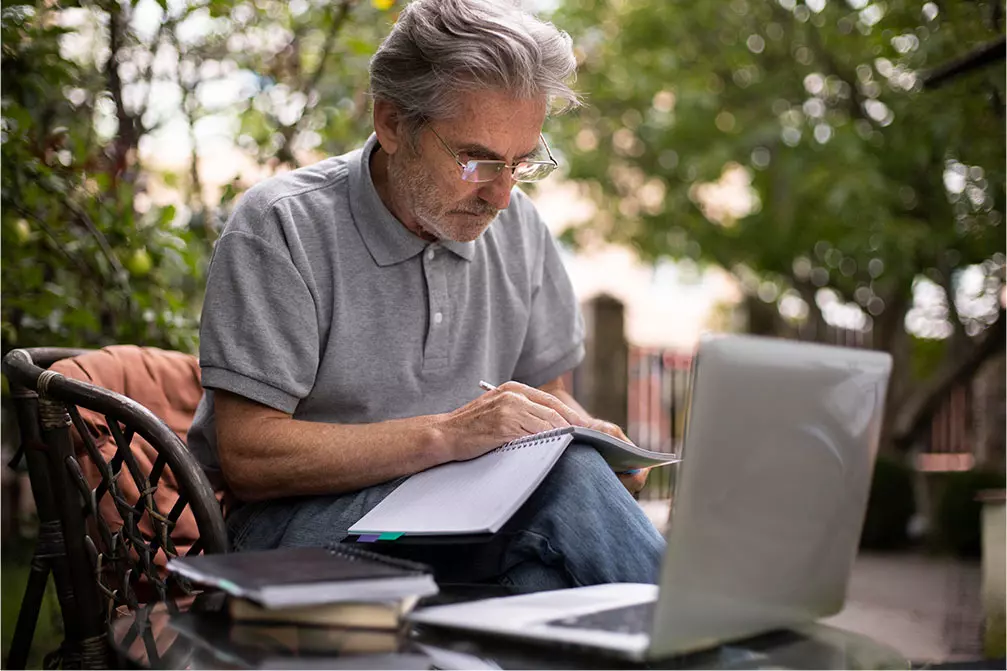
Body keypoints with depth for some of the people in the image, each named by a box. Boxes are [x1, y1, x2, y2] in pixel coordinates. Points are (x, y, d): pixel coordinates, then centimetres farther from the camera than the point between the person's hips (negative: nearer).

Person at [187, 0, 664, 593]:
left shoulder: (518, 226, 6)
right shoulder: (283, 226, -12)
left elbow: (545, 391, 17)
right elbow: (248, 456, -18)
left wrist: (587, 434, -8)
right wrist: (445, 435, -24)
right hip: (304, 521, -5)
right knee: (564, 475, -28)